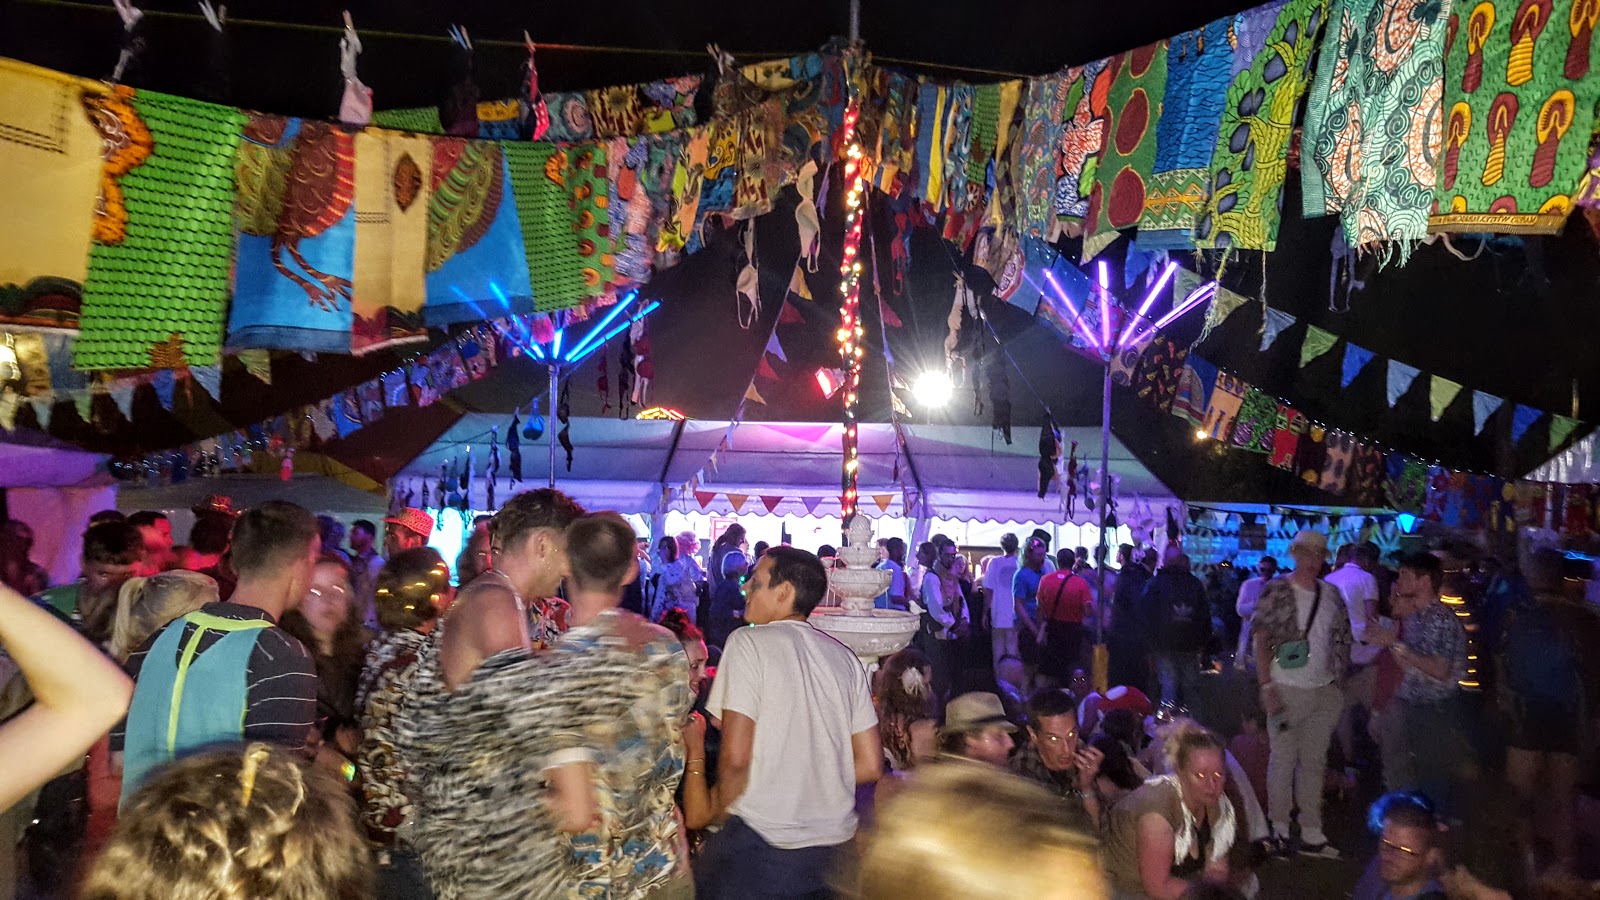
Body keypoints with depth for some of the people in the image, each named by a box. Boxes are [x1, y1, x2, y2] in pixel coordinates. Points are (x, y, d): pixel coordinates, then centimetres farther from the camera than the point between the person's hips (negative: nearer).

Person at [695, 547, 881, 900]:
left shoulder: (748, 642, -8)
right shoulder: (844, 657, 8)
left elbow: (735, 757, -15)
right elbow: (870, 766, 8)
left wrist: (719, 806, 3)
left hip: (761, 843, -6)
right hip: (835, 842, 6)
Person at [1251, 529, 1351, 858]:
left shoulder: (1331, 594, 7)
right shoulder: (1276, 592, -7)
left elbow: (1341, 640, 14)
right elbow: (1261, 641, -9)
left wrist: (1337, 681, 6)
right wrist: (1266, 687, -14)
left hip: (1324, 692, 5)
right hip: (1287, 691, -5)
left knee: (1314, 761, 10)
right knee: (1283, 759, 4)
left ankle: (1311, 834, 17)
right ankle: (1279, 828, 15)